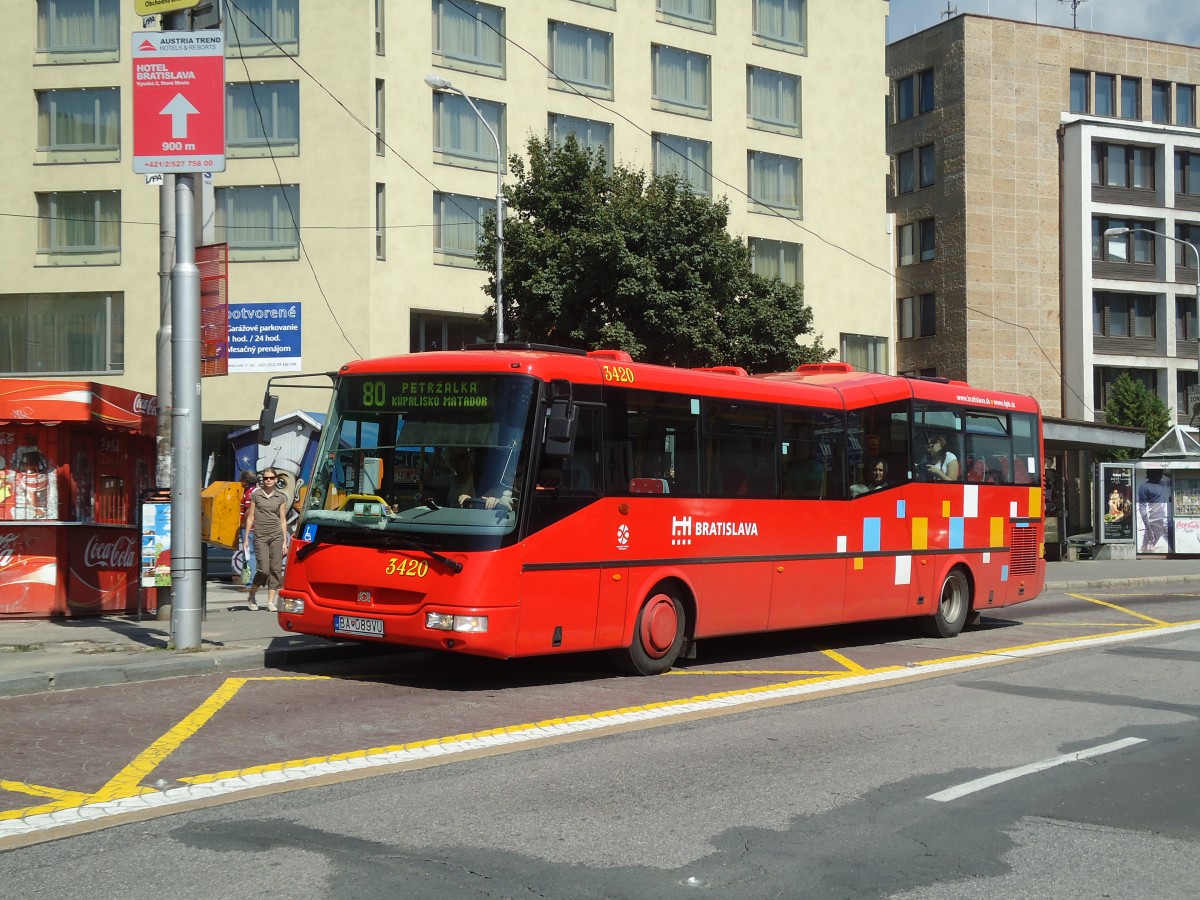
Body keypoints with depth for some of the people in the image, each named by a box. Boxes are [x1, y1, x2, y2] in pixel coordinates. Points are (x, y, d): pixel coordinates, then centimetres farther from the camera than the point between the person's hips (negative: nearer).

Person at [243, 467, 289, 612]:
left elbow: (283, 520, 9)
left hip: (276, 535, 2)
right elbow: (250, 518, 6)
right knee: (264, 570, -9)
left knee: (276, 569, -2)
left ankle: (271, 601, 4)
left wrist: (285, 541, 4)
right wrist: (246, 538, 2)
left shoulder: (281, 497, 8)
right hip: (260, 536, -2)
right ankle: (251, 596, 14)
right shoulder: (255, 495, 5)